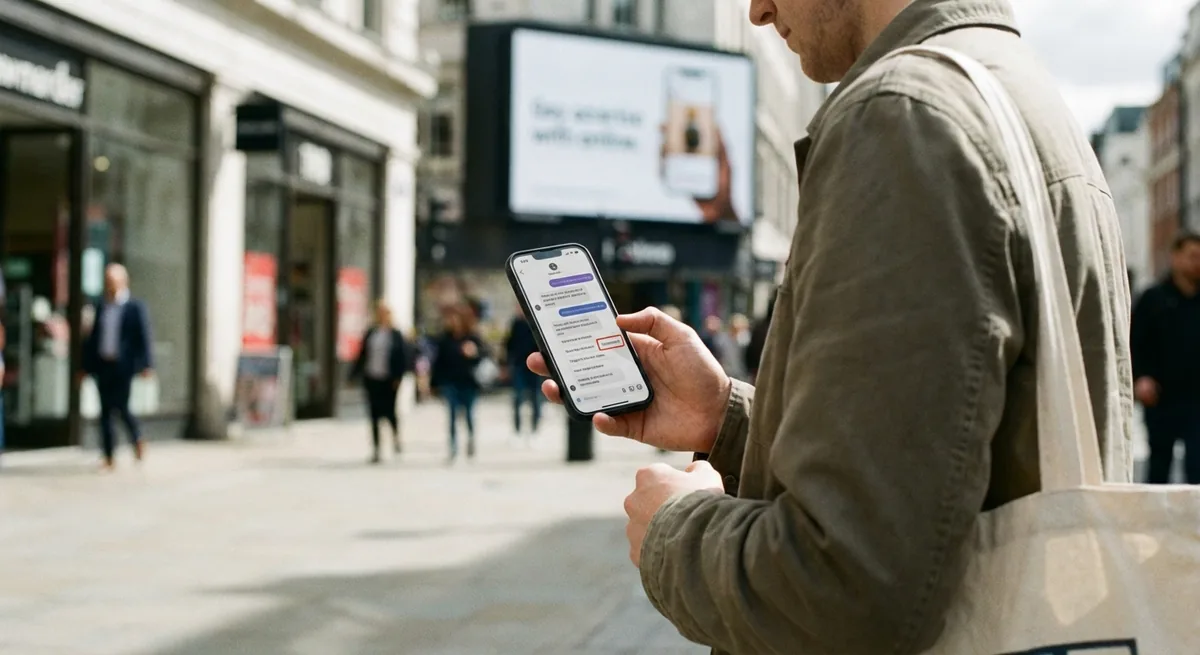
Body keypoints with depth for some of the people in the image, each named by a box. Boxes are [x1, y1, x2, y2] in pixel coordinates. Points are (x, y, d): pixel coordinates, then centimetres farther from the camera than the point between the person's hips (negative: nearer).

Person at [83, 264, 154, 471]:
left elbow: (145, 337, -5)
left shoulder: (135, 307, -2)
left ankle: (137, 440, 19)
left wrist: (146, 365, -12)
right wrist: (86, 366, 13)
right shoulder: (101, 308, 14)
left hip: (123, 366, -5)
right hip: (103, 366, 5)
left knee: (121, 407, -8)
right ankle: (108, 457, 9)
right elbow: (93, 337, 16)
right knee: (105, 412, 4)